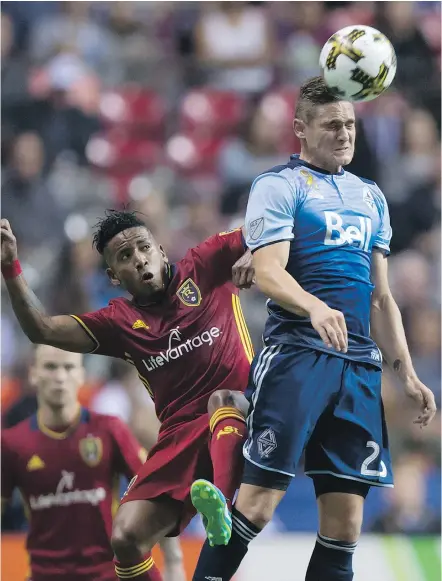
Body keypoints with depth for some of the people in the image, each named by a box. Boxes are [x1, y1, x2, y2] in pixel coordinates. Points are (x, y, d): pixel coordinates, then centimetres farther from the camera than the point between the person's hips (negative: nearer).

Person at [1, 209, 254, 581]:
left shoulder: (205, 267, 4)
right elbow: (43, 330, 5)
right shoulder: (121, 322, 12)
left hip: (241, 414, -4)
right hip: (182, 435, 4)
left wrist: (254, 254, -20)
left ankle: (223, 503, -60)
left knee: (222, 400, -40)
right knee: (126, 539, -10)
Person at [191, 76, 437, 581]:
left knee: (345, 523, 1)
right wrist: (315, 308, -32)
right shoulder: (279, 185, 0)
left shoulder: (370, 196, 21)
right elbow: (267, 273, -14)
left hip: (359, 366, 6)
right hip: (296, 356, -6)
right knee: (259, 498, -12)